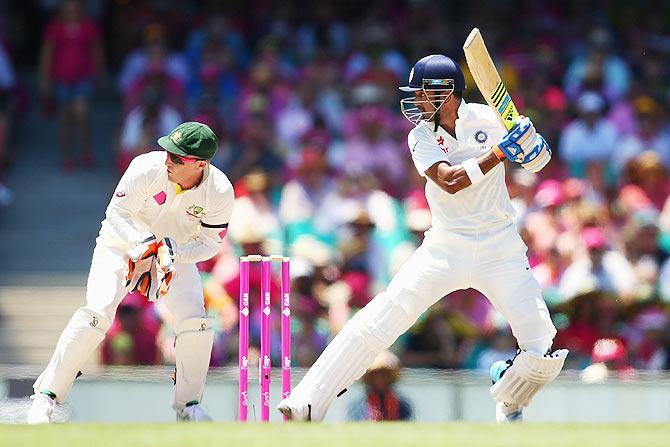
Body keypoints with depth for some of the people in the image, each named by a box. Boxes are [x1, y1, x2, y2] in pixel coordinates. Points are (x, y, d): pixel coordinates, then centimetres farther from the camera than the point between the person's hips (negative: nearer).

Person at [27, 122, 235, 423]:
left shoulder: (220, 192, -23)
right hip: (123, 241, -2)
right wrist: (142, 242, -38)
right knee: (98, 312, -21)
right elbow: (117, 213, -20)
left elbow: (210, 243, -13)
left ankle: (188, 405, 4)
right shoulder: (148, 168, -29)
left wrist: (174, 254, -31)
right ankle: (46, 394, -15)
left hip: (178, 251, 3)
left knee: (195, 321, -15)